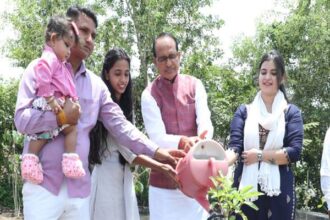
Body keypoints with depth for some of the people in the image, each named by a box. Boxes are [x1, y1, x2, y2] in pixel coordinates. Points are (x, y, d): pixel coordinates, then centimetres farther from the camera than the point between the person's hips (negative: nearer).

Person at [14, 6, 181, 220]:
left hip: (80, 187, 4)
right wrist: (59, 117, -21)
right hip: (43, 184, -4)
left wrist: (155, 151, -2)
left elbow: (120, 125, 8)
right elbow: (22, 119, -7)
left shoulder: (96, 84, 12)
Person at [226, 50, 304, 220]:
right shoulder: (244, 111, 8)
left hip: (278, 190, -1)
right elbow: (234, 147, -5)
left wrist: (260, 155, -10)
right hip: (245, 187, 1)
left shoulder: (291, 112, 5)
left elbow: (295, 151, -6)